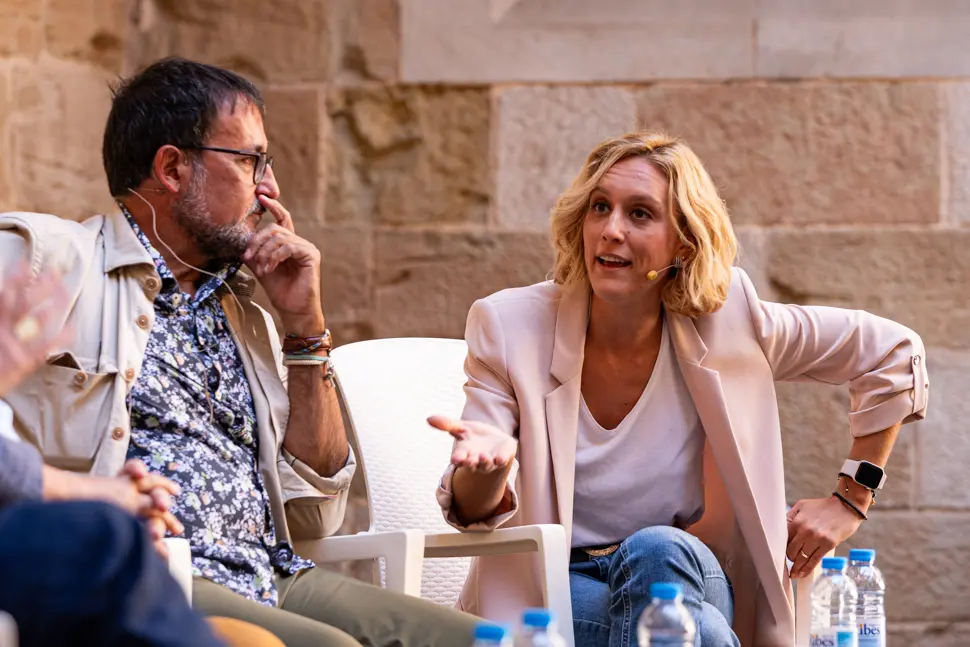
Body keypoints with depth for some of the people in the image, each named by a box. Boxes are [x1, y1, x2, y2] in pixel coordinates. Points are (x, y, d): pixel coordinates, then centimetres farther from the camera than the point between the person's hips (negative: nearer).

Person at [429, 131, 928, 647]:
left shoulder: (725, 322, -5)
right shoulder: (507, 327, -7)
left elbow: (894, 355, 7)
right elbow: (474, 512, -8)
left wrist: (851, 498, 4)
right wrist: (487, 465, -32)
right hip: (553, 595, -1)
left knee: (657, 551, -34)